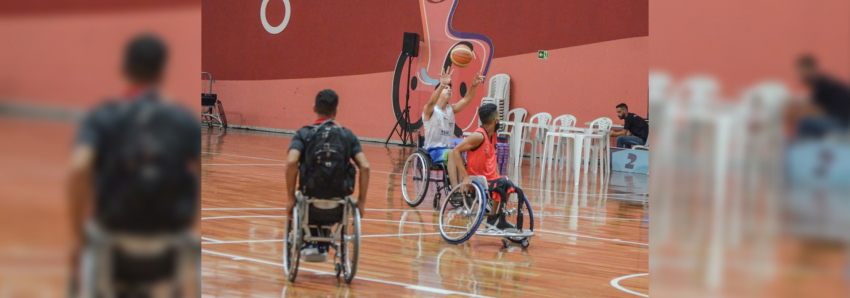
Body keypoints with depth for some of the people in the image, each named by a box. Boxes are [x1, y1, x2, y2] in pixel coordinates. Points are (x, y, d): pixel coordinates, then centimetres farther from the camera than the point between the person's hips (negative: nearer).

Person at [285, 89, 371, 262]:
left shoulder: (303, 134, 0)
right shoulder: (348, 135, 5)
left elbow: (291, 162, -17)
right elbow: (364, 167, -6)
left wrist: (290, 198, -9)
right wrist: (361, 201, 2)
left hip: (310, 206, -1)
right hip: (337, 210, 1)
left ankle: (309, 244, 27)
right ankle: (322, 246, 34)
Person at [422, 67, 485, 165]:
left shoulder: (451, 109, 11)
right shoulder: (430, 110, -8)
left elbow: (465, 100, -3)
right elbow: (432, 102, -31)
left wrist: (473, 86, -23)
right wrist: (442, 85, -49)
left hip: (448, 149, 7)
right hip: (433, 151, -7)